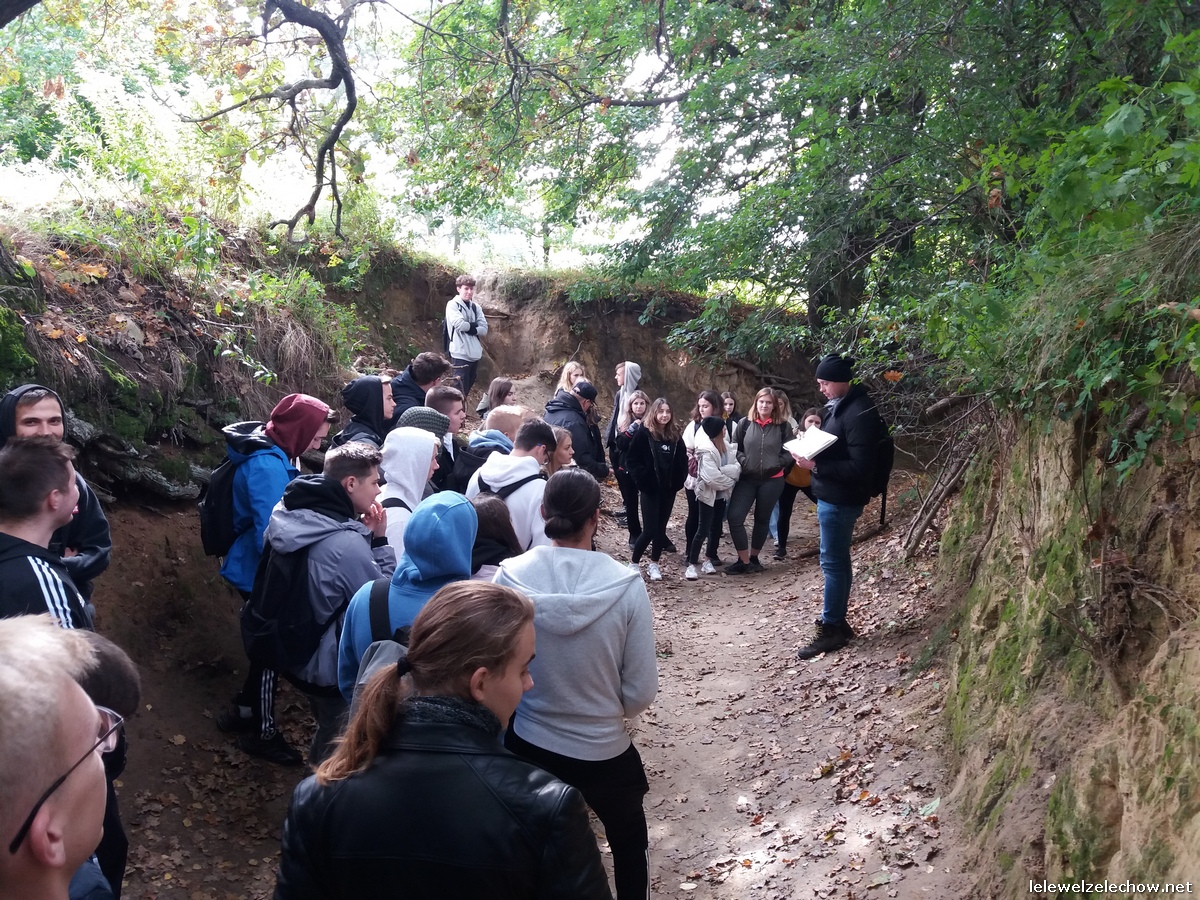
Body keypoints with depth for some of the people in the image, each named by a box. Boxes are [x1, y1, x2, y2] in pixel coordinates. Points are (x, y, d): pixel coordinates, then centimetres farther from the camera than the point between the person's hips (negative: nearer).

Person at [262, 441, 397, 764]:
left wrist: (365, 535, -6)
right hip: (328, 666, -9)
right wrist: (379, 539, -19)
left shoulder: (291, 513, -6)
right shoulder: (347, 544, -32)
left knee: (328, 727, 30)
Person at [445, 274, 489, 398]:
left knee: (468, 387, 13)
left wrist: (469, 328, -9)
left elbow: (484, 330, 5)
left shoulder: (476, 307, 13)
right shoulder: (452, 305, -2)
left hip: (475, 353, 6)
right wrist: (474, 325, -2)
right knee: (460, 390, -9)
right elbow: (459, 324, -18)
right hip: (460, 354, -6)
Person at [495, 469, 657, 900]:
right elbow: (641, 689, -14)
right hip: (604, 749, -1)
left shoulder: (510, 577, -18)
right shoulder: (626, 586, -21)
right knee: (630, 840, 28)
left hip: (528, 744, 1)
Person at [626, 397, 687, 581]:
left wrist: (679, 481, 0)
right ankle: (634, 563, 13)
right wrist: (642, 480, -14)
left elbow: (682, 461, 12)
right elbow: (631, 460, -8)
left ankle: (653, 564, 23)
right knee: (649, 530, -6)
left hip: (669, 490, 5)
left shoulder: (675, 436, 6)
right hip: (650, 489, -4)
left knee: (661, 528, 9)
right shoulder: (643, 433, -8)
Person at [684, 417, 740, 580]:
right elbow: (712, 477, -30)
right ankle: (691, 565, -1)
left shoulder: (724, 446, 4)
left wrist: (722, 471, -21)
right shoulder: (706, 450, -21)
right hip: (708, 494, -8)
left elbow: (737, 466, -3)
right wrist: (730, 482, -14)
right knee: (703, 530, -7)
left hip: (721, 493, 8)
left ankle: (709, 561, 26)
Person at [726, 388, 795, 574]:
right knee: (735, 517, -11)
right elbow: (734, 447, 4)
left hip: (772, 480, 0)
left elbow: (789, 452, 1)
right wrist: (744, 462, -12)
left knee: (762, 519, 13)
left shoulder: (783, 426, 0)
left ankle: (754, 558, 28)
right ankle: (743, 560, 0)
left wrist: (775, 465, -14)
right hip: (747, 478, 0)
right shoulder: (745, 423, 1)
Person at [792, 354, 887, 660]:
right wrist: (811, 452, 3)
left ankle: (831, 629, 5)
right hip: (832, 497, 10)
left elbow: (860, 466, -24)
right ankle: (836, 621, 25)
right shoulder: (839, 407, 11)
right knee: (838, 561, 15)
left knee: (833, 563, -3)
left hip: (840, 500, -10)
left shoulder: (859, 413, -20)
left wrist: (816, 465, -25)